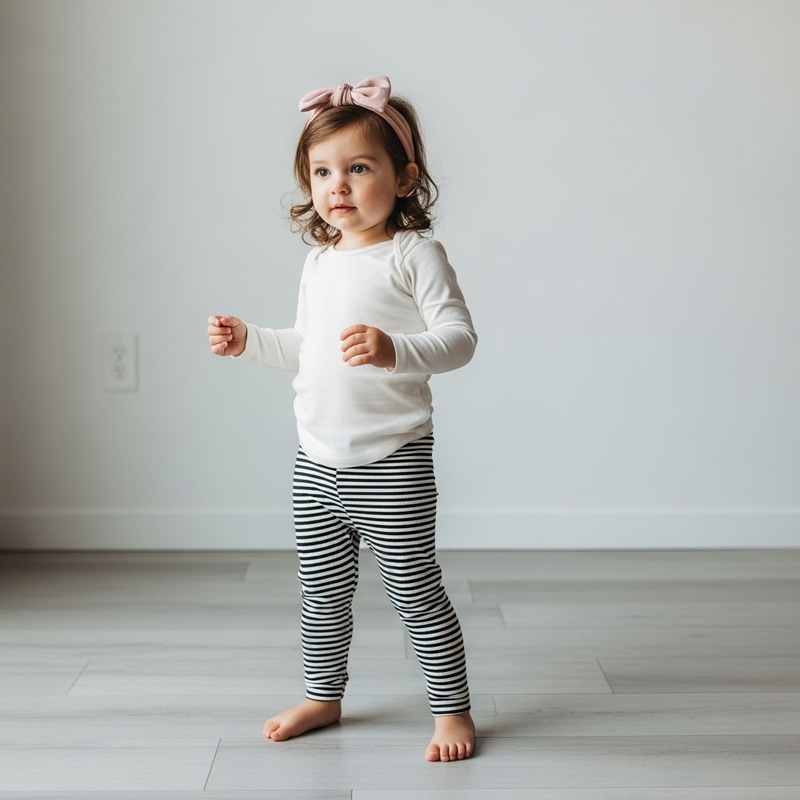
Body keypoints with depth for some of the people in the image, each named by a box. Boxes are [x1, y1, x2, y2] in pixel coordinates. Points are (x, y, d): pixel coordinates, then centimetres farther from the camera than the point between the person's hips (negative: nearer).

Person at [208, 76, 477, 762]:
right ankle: (324, 695, 36)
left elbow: (459, 337, -17)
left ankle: (452, 709, 18)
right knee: (322, 589, 18)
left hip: (391, 461, -7)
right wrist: (249, 340, 13)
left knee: (415, 589, 2)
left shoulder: (414, 253, -10)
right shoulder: (320, 261, 12)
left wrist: (394, 351, -33)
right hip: (317, 461, 7)